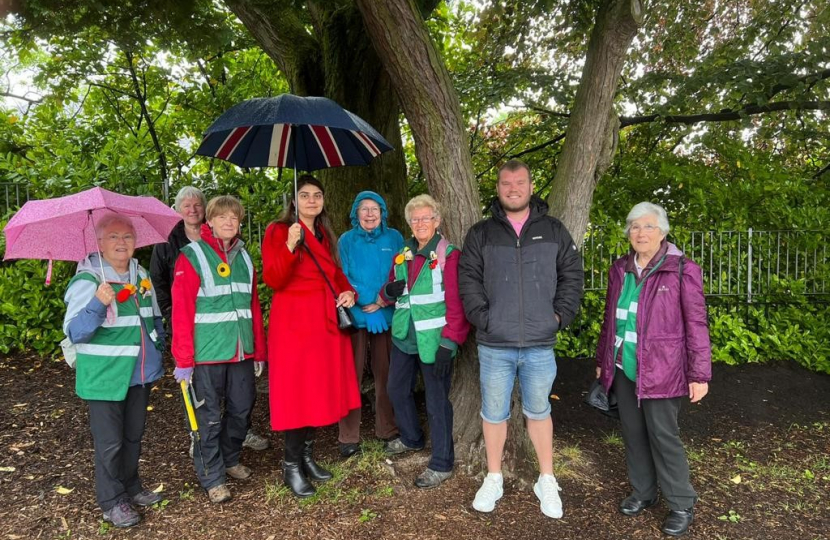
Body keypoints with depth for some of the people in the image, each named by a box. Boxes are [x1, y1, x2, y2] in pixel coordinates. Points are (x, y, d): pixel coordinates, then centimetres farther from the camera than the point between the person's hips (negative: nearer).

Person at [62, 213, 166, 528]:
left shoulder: (141, 276, 6)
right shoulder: (87, 281, -14)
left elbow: (155, 317, 20)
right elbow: (74, 332, -20)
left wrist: (158, 346, 10)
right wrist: (98, 304, -34)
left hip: (140, 373, 6)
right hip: (104, 377, -6)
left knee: (133, 436, 19)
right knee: (109, 442, 4)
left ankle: (131, 488, 36)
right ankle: (112, 502, 21)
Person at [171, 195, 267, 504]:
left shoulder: (244, 258, 10)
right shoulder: (192, 257, -7)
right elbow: (182, 311, -11)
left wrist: (259, 351, 11)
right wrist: (183, 360, -13)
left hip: (241, 352, 6)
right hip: (207, 353, -5)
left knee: (241, 410, 14)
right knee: (210, 417, 5)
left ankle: (230, 460, 36)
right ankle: (212, 478, 21)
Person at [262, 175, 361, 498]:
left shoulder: (325, 235, 15)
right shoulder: (278, 231, -4)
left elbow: (336, 274, 23)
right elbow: (272, 280, -15)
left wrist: (348, 292, 2)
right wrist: (290, 246, -28)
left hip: (326, 321, 7)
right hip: (294, 323, -6)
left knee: (322, 389, 10)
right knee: (297, 392, -3)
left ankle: (307, 455, 26)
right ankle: (291, 465, 12)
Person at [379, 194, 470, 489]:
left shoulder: (449, 255, -10)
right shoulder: (402, 255, 11)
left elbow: (457, 304, -15)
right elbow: (389, 292, 19)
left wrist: (448, 345, -21)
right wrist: (389, 292, -6)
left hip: (433, 341, -7)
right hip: (403, 337, 7)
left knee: (437, 401, 1)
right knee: (397, 390, 20)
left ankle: (442, 464, 18)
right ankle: (411, 438, 45)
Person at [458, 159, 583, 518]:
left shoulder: (554, 231, 7)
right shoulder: (481, 233, 5)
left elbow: (571, 275, 7)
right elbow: (468, 279, 1)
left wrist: (560, 316, -3)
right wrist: (482, 318, -9)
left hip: (540, 344, 0)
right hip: (494, 345, 0)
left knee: (538, 411, 13)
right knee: (494, 413, 11)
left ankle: (547, 481, 30)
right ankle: (493, 479, 29)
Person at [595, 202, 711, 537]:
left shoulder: (682, 271, -8)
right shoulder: (620, 269, 7)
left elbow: (696, 325, -8)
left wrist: (699, 374, -10)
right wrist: (603, 361, 17)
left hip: (661, 370, -5)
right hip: (624, 369, 5)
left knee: (663, 435, 1)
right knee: (632, 433, 13)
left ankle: (682, 505, 20)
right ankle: (642, 492, 31)